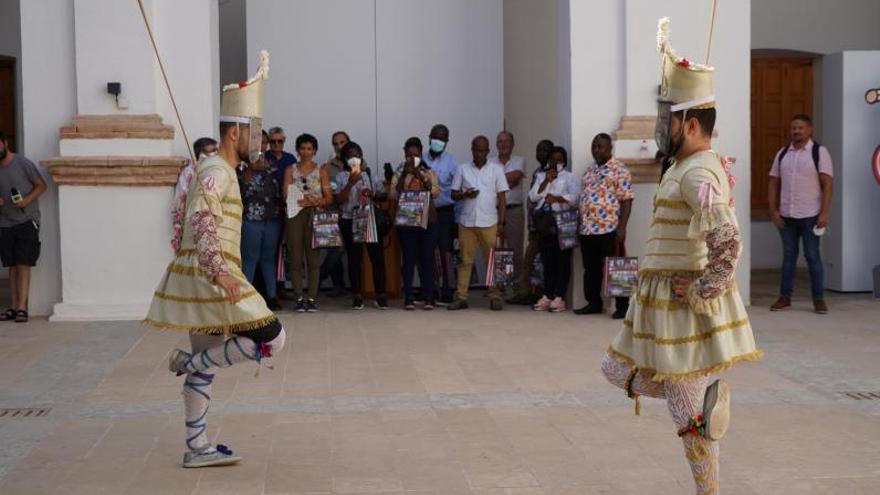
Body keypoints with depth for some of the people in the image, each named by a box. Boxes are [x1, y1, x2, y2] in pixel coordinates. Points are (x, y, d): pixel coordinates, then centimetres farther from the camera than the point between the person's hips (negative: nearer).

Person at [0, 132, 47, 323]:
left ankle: (22, 308, -11)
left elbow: (41, 185, -2)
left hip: (26, 221, -5)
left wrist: (27, 200, -17)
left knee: (23, 265, -9)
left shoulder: (23, 163, -5)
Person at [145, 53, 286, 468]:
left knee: (205, 365, 12)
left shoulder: (219, 170, 19)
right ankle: (189, 361, -2)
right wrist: (219, 272, -36)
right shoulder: (217, 171, -12)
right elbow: (200, 220, -27)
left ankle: (197, 448, 17)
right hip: (208, 277, -10)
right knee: (272, 338, -9)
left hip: (202, 278, 10)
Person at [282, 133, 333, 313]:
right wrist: (307, 200, -13)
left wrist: (317, 202, -16)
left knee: (313, 257, -2)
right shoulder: (290, 170, 11)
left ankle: (311, 298, 0)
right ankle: (299, 298, 1)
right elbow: (286, 195, 0)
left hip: (315, 216, 0)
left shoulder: (321, 171, 10)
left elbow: (329, 198, 5)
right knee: (296, 258, -3)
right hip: (294, 215, 0)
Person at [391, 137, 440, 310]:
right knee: (409, 259, -1)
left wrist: (422, 177, -14)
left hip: (428, 220, 0)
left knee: (427, 258, 0)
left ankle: (429, 298, 3)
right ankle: (408, 298, 2)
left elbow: (436, 193, -5)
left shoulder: (429, 173, 9)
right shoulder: (399, 174, 8)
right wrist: (404, 174, -11)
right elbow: (393, 195, -5)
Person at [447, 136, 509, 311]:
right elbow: (454, 194, 11)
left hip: (489, 223, -1)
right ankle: (461, 297, 6)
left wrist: (501, 223, -3)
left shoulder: (497, 169, 5)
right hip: (466, 222, 1)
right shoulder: (463, 169, 9)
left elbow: (502, 198, 3)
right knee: (465, 260, 3)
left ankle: (495, 297, 4)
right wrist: (464, 194, -12)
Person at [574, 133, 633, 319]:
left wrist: (622, 227, -17)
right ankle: (593, 303, 21)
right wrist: (581, 225, 16)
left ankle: (622, 306, 4)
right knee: (591, 269, 11)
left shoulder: (619, 170, -6)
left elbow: (626, 200, -11)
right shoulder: (589, 171, 17)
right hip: (587, 229, 7)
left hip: (610, 229, -7)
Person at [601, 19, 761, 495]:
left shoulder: (698, 175, -22)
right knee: (624, 373, 19)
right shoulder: (689, 167, 10)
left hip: (683, 309, -10)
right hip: (661, 304, 10)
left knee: (689, 409, 1)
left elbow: (728, 243, -34)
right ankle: (711, 392, 15)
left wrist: (700, 293, -23)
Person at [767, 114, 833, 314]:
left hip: (810, 215, -4)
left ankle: (819, 299, 6)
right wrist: (773, 210, 1)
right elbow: (773, 183, 11)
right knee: (788, 256, 10)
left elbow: (828, 184, -7)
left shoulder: (819, 152, -2)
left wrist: (824, 213, -14)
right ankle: (785, 297, 16)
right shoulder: (782, 153, 10)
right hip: (786, 215, 4)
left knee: (812, 256, -1)